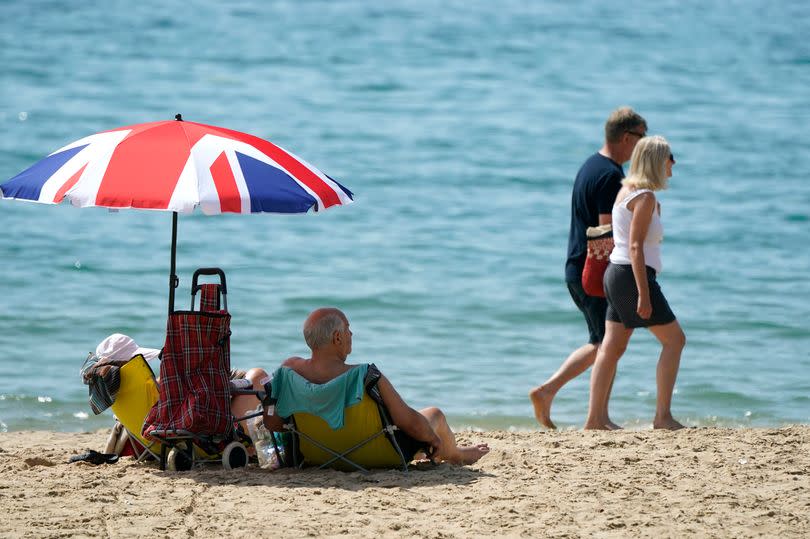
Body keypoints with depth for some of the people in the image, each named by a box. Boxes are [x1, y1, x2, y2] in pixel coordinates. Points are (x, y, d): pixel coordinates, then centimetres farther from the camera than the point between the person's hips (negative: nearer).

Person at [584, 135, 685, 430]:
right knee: (674, 339, -2)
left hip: (616, 273, 10)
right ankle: (663, 415, -4)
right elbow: (635, 246, -20)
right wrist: (643, 294, -23)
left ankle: (596, 417, 4)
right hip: (634, 275, -10)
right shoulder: (645, 197, -14)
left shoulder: (626, 191, 14)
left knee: (612, 347, 7)